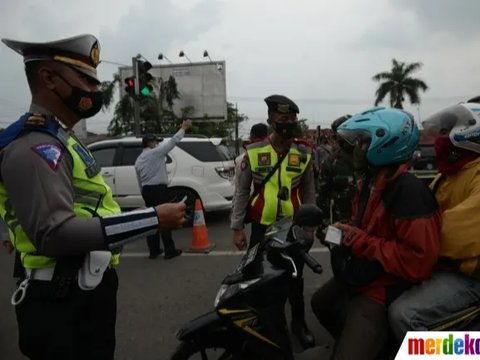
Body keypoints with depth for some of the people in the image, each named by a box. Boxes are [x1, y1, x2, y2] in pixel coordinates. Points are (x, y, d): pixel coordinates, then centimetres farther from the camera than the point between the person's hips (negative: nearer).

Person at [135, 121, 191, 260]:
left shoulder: (138, 160, 14)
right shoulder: (156, 152, -8)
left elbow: (140, 182, 16)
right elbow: (173, 141, -8)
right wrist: (183, 128, 1)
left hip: (147, 190, 7)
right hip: (159, 189, -7)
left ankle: (153, 250, 16)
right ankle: (170, 251, 1)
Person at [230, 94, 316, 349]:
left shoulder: (304, 153, -2)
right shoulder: (253, 152, -8)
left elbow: (308, 192, 7)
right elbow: (241, 191, -4)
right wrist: (237, 227, -6)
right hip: (262, 225, -1)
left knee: (295, 276, 15)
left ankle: (298, 322, 36)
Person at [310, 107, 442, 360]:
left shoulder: (408, 191, -27)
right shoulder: (369, 183, 6)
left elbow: (419, 261, -31)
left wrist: (362, 242, -27)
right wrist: (346, 233, 0)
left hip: (383, 290, -10)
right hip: (359, 276, 10)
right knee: (320, 303, 31)